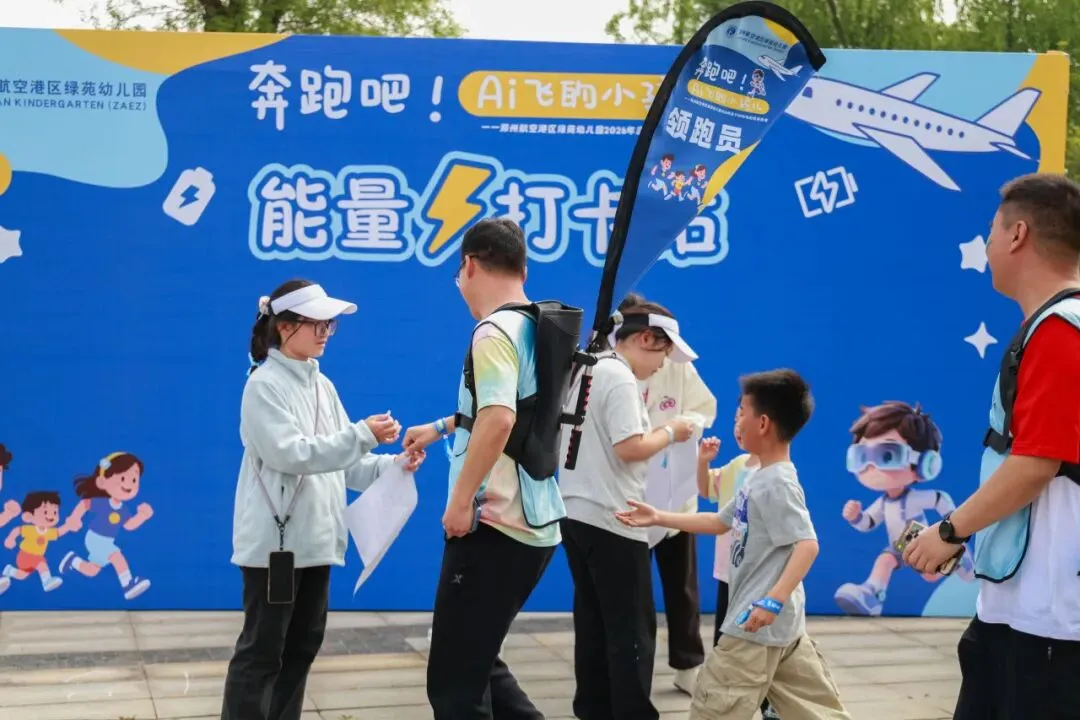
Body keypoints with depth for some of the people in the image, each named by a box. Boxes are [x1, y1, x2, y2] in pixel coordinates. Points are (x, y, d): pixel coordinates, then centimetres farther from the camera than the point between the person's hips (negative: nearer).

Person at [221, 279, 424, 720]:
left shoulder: (322, 386, 13)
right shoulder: (264, 385, -10)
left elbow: (340, 461, 13)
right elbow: (291, 454, -21)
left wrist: (393, 465, -3)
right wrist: (363, 435, -24)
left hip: (316, 539, 8)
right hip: (275, 540, -8)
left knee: (302, 645, 14)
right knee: (262, 651, -3)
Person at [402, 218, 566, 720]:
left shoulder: (495, 331, -14)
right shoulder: (538, 330, 13)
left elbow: (498, 419, -29)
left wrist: (461, 500, -21)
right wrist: (441, 428, 39)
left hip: (494, 526, -9)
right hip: (535, 524, 9)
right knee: (477, 663, 20)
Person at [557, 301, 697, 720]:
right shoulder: (620, 378, -15)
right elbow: (629, 448, -23)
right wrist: (670, 433, -8)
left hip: (576, 513, 9)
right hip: (611, 521, -9)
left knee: (594, 621, 13)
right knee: (633, 628, -2)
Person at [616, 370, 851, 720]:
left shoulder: (777, 483, -18)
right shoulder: (759, 477, 12)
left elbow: (808, 545, -26)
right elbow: (720, 522, 22)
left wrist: (773, 600, -33)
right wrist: (659, 518, 20)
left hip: (759, 622, -10)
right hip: (782, 624, 10)